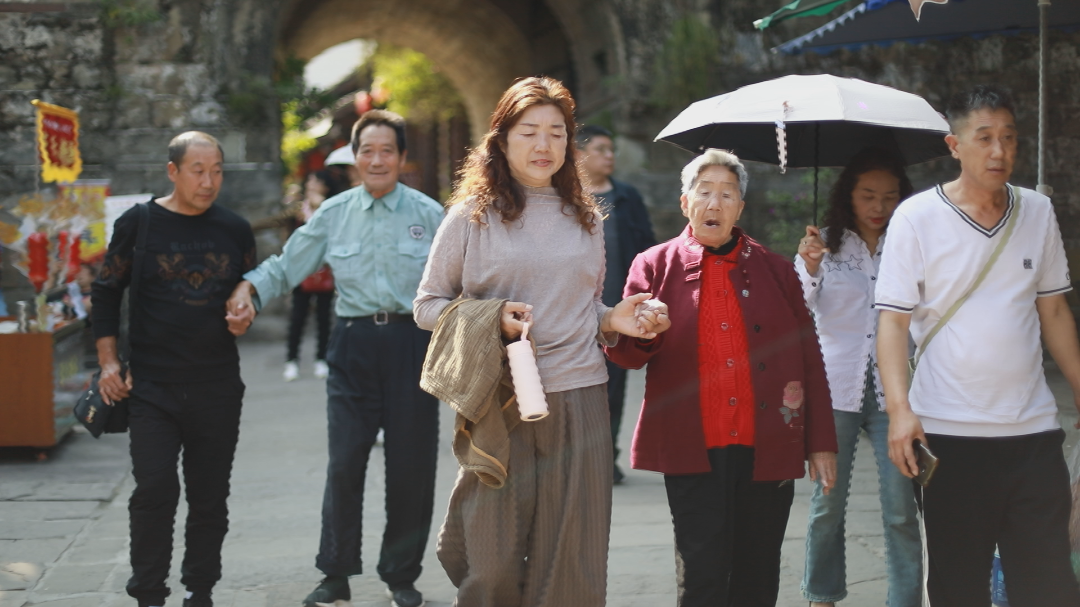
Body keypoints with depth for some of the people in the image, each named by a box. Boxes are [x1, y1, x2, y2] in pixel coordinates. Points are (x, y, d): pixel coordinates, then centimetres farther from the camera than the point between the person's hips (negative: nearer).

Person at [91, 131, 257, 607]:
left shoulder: (235, 229, 7)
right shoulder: (138, 223, -1)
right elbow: (106, 293, 5)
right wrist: (109, 362, -3)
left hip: (217, 388, 3)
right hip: (152, 385, -3)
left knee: (209, 497, 7)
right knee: (154, 491, -9)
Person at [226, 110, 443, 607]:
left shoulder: (428, 215, 3)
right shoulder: (333, 215, 7)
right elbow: (286, 266, 10)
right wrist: (249, 287, -9)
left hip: (411, 342, -1)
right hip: (354, 345, 1)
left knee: (410, 465, 3)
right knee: (344, 463, -3)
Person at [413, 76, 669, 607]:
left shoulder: (584, 219, 14)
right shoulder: (472, 216, 2)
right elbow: (427, 305, 4)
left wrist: (613, 320, 1)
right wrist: (491, 318, -13)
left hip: (579, 399, 3)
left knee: (572, 563, 2)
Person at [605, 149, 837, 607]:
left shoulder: (775, 271, 11)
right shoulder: (655, 267, 7)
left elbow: (809, 360, 11)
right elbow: (624, 353, 4)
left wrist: (821, 443, 6)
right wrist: (640, 334, -20)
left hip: (766, 449, 2)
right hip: (694, 450, -2)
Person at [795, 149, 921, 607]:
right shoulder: (823, 245, 3)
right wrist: (809, 270, -24)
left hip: (892, 391, 0)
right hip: (836, 389, 0)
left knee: (901, 508, -5)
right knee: (828, 502, 6)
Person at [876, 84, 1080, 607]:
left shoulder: (1038, 213, 8)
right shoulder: (916, 217, -4)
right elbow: (892, 321, -7)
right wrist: (899, 407, -19)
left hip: (1032, 428, 3)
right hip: (949, 432, -3)